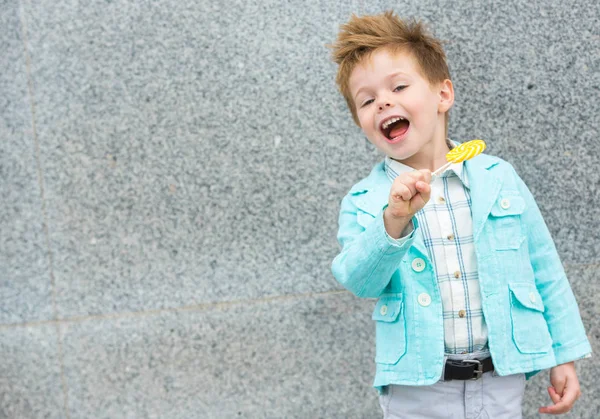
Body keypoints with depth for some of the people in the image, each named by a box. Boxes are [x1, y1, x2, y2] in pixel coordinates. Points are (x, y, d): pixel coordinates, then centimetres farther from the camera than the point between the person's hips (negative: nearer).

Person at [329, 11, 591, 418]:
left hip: (502, 383, 1)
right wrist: (394, 223, -32)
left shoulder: (498, 178, 1)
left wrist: (565, 356, 6)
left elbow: (545, 271, 6)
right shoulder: (362, 203, -1)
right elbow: (359, 280, -17)